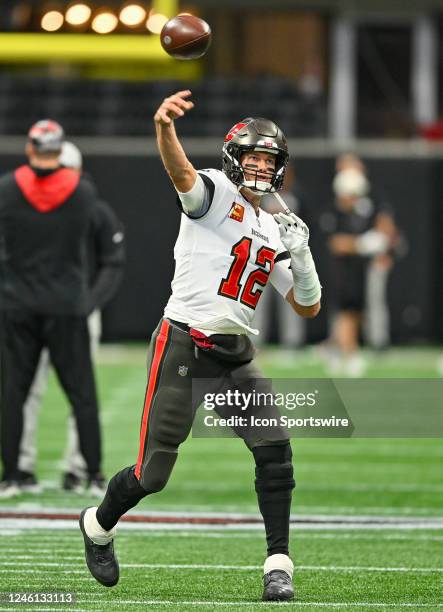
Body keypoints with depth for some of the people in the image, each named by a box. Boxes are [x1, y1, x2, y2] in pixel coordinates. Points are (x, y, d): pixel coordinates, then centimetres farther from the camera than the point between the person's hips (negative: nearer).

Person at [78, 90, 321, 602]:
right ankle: (99, 524, 31)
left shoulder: (273, 233, 16)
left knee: (275, 451, -14)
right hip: (182, 345, -6)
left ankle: (278, 565, -10)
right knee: (153, 474, 1)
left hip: (236, 358, 6)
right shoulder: (216, 194, -4)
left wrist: (300, 255, -1)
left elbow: (307, 307, 18)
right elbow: (180, 172, -29)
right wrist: (164, 126, -51)